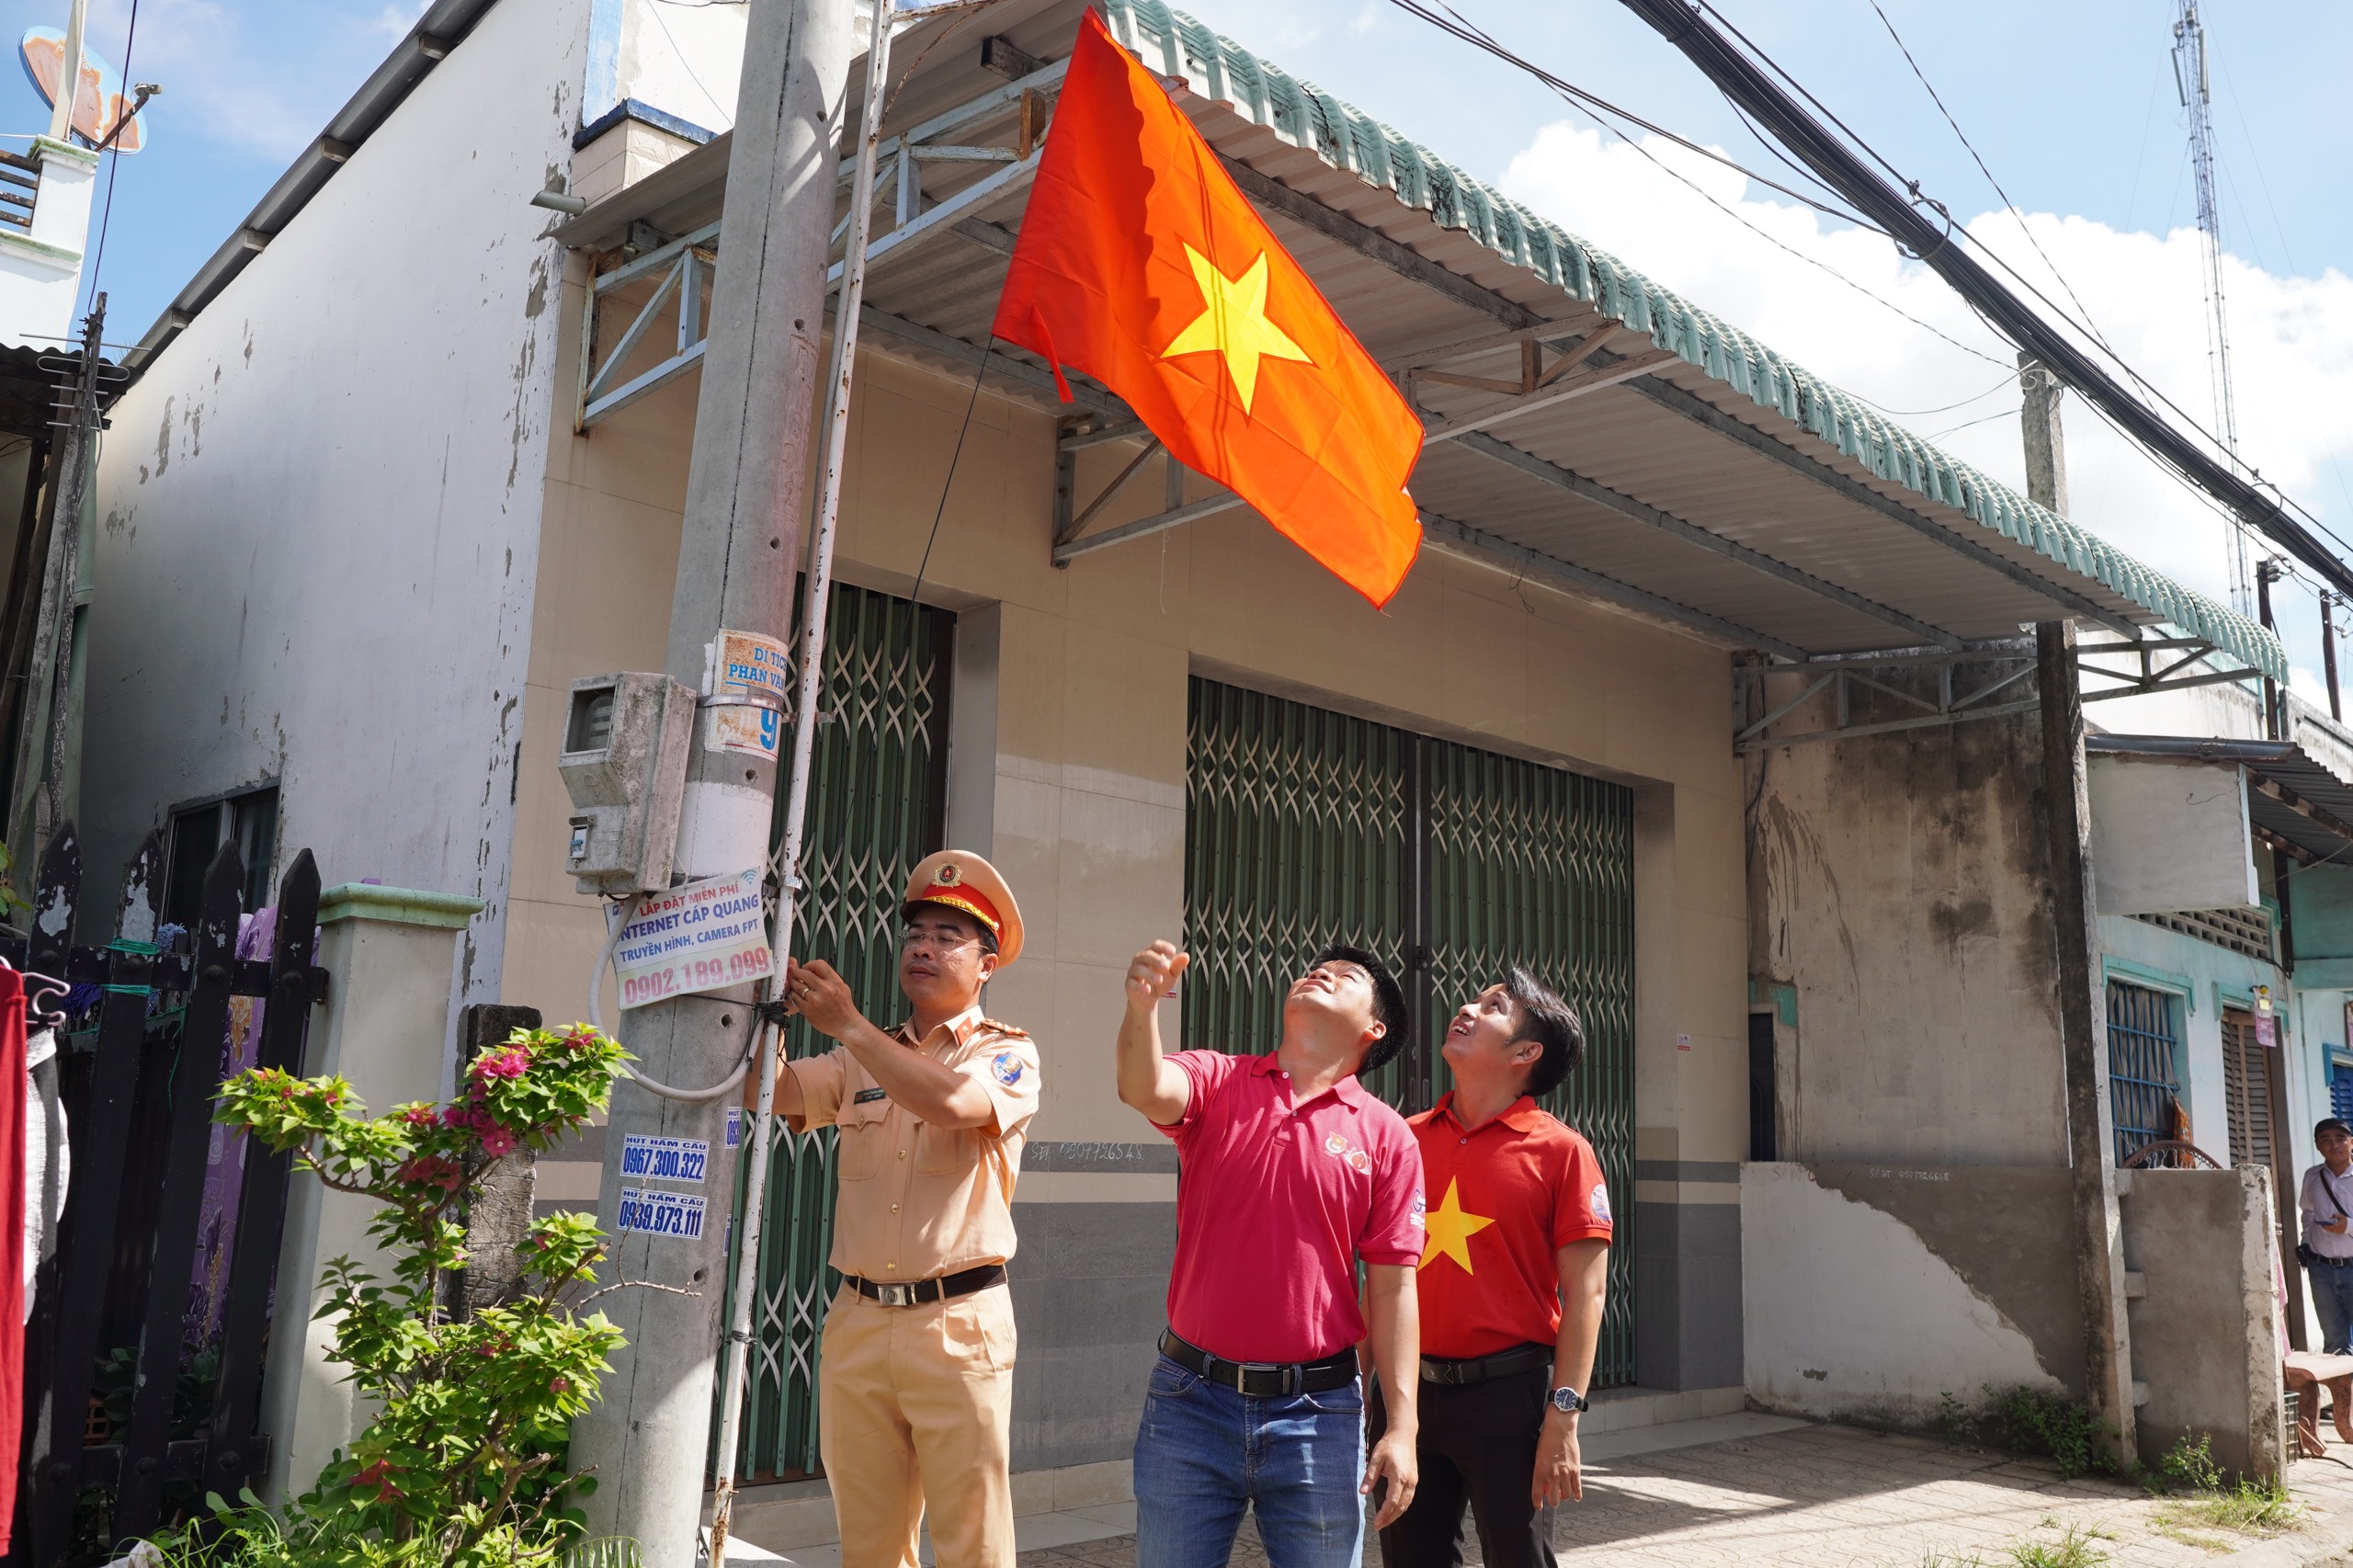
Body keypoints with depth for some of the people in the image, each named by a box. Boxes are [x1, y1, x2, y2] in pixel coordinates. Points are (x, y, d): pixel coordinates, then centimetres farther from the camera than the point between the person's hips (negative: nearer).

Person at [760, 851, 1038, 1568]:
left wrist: (845, 1023, -19)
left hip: (957, 1323, -4)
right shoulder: (862, 1059, 15)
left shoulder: (1006, 1052, 0)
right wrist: (769, 1009, -15)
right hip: (857, 1321, 4)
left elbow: (954, 1102, -20)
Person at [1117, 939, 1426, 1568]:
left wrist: (1401, 1427, -5)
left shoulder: (1386, 1136, 0)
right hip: (1192, 1399, 1)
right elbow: (1145, 1090, -22)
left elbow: (1392, 1289, -1)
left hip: (1317, 1410, 0)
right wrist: (1141, 1006, -42)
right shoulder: (1217, 1080, 1)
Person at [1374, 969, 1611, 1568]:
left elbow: (1585, 1292, -9)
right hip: (1408, 1389, 4)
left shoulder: (1561, 1151, -6)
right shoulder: (1406, 1140, 6)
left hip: (1507, 1392, -4)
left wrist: (1563, 1416, -14)